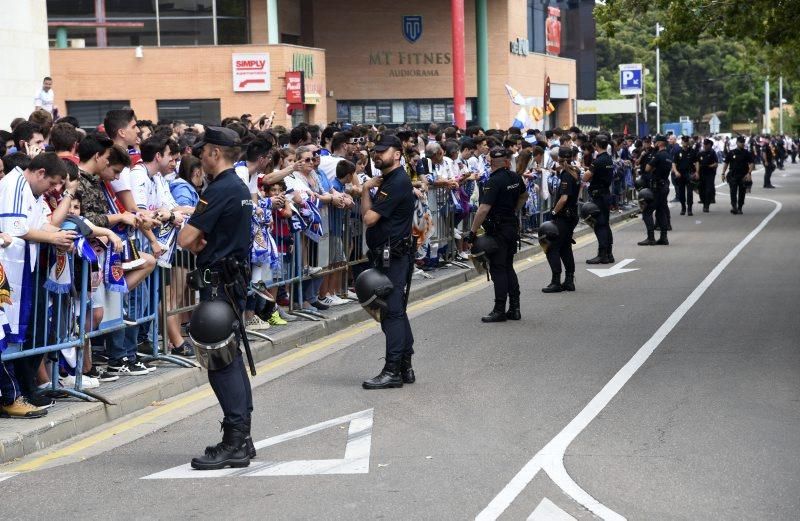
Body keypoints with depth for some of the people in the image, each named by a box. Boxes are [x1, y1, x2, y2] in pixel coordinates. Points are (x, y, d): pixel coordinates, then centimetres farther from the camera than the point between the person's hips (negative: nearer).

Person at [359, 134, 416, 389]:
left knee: (392, 312, -9)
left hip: (393, 255, -11)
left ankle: (393, 371, -7)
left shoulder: (398, 182, -15)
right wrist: (368, 189, 6)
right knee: (396, 311, 13)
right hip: (386, 254, 11)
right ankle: (405, 367, 19)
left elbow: (369, 218, -17)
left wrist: (366, 190, -4)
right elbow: (366, 216, 18)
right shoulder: (387, 180, 18)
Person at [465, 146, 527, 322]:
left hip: (498, 229, -7)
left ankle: (499, 311, -2)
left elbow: (483, 209, -25)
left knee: (498, 269, -3)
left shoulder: (494, 182, -19)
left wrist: (473, 232, -21)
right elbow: (524, 196, 25)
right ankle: (514, 308, 15)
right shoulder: (515, 177, 4)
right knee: (508, 267, 14)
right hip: (513, 225, 7)